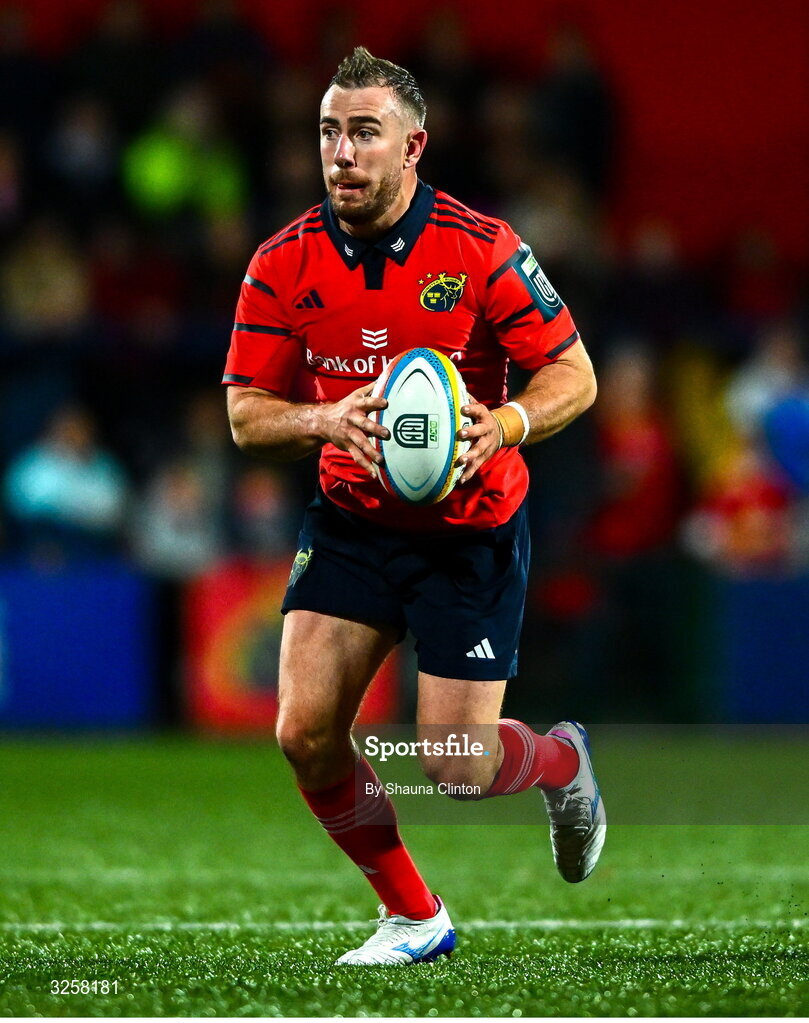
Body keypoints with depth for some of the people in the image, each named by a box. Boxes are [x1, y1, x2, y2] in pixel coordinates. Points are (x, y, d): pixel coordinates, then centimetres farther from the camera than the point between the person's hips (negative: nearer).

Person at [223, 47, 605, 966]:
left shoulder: (479, 249, -15)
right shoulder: (285, 263, -7)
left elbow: (574, 374, -10)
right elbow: (247, 413, -2)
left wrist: (503, 426, -29)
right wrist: (325, 420, -23)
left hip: (472, 530, -3)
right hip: (350, 520, 3)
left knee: (453, 765, -6)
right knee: (305, 731, -10)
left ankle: (563, 763, 31)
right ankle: (413, 916, 12)